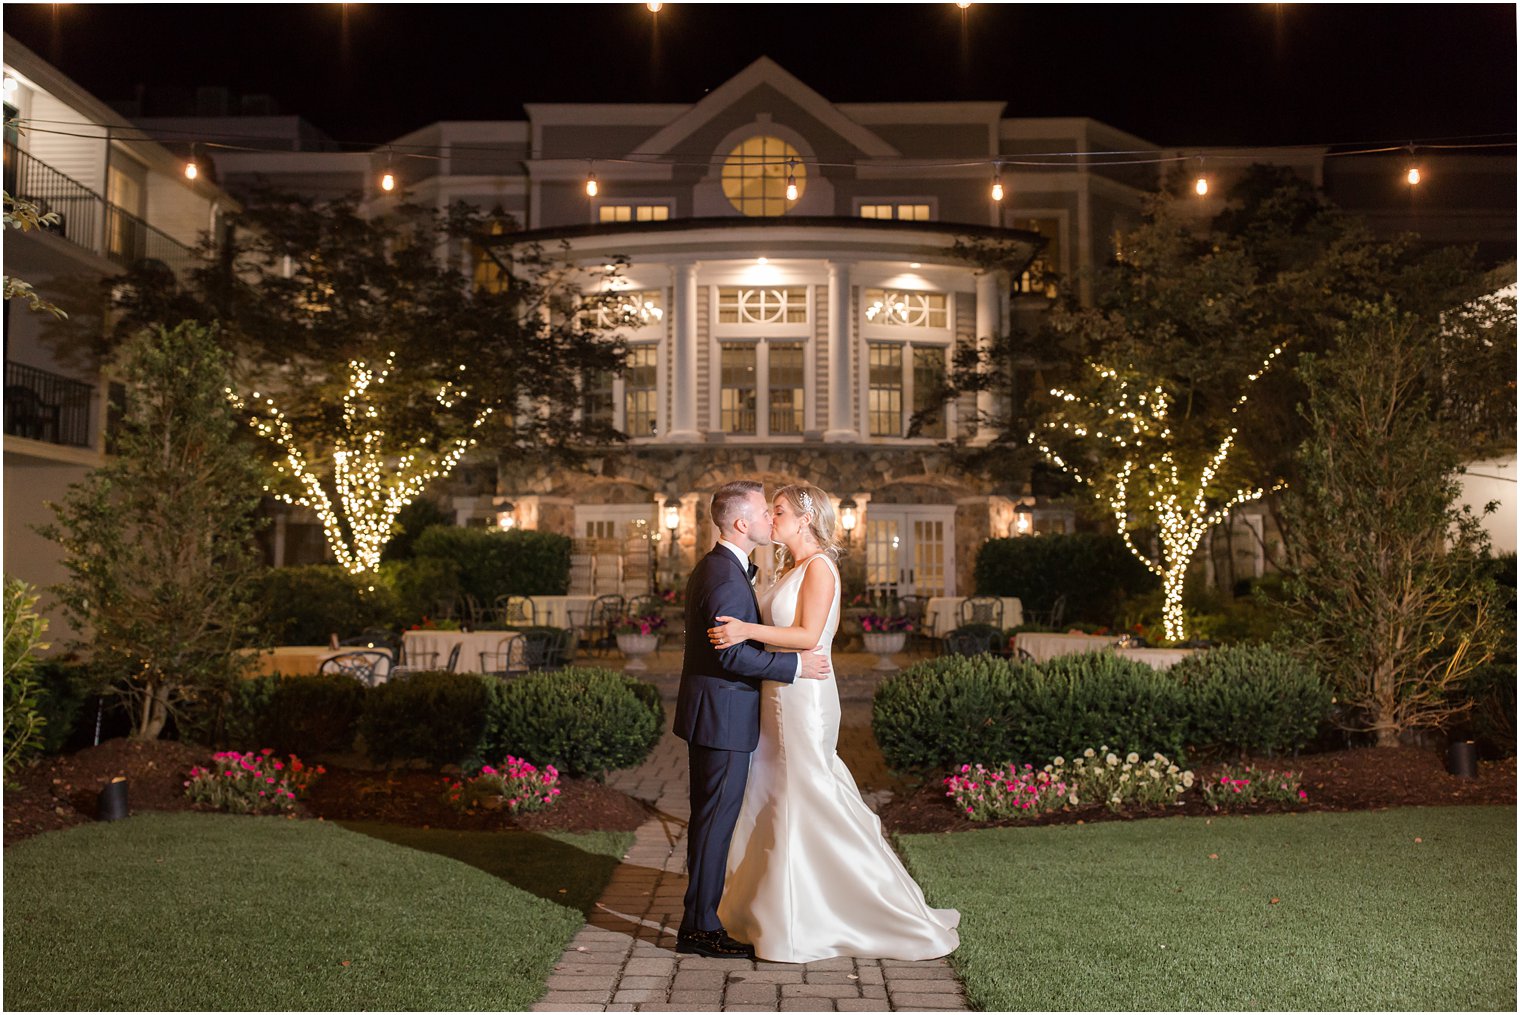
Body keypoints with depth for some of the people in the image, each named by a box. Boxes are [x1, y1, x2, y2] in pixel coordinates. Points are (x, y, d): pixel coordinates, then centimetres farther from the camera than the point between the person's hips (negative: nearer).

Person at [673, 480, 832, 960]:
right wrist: (795, 664, -19)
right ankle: (701, 927, 5)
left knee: (708, 818, 16)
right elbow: (732, 654, -25)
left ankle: (698, 921, 25)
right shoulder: (727, 578, -20)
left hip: (707, 713, 11)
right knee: (716, 819, -3)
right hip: (723, 716, -11)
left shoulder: (710, 567, 13)